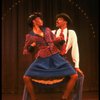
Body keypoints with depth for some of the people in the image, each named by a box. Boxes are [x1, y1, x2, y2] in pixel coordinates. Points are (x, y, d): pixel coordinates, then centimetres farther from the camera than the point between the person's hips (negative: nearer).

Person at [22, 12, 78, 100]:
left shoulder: (47, 30, 17)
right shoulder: (29, 36, 8)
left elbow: (55, 40, 23)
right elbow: (25, 51, 9)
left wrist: (60, 39, 1)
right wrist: (31, 47, -11)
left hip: (55, 57, 3)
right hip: (41, 60, -2)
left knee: (74, 76, -9)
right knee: (26, 78, -22)